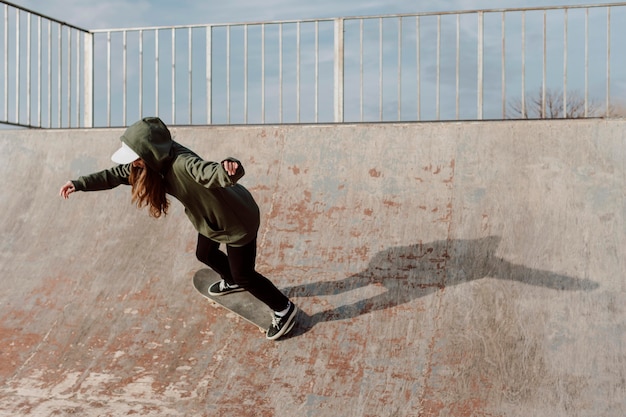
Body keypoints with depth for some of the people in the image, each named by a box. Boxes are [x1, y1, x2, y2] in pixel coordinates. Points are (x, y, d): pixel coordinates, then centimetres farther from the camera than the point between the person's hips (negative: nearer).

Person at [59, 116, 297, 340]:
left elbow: (215, 173, -58)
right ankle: (232, 282, 61)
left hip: (237, 219, -9)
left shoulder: (183, 164, -40)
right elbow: (115, 174, -2)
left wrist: (230, 170, -81)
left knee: (243, 274, 5)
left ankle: (284, 309, 28)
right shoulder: (155, 161, -13)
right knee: (205, 254, 30)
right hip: (210, 216, 9)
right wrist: (79, 184, -5)